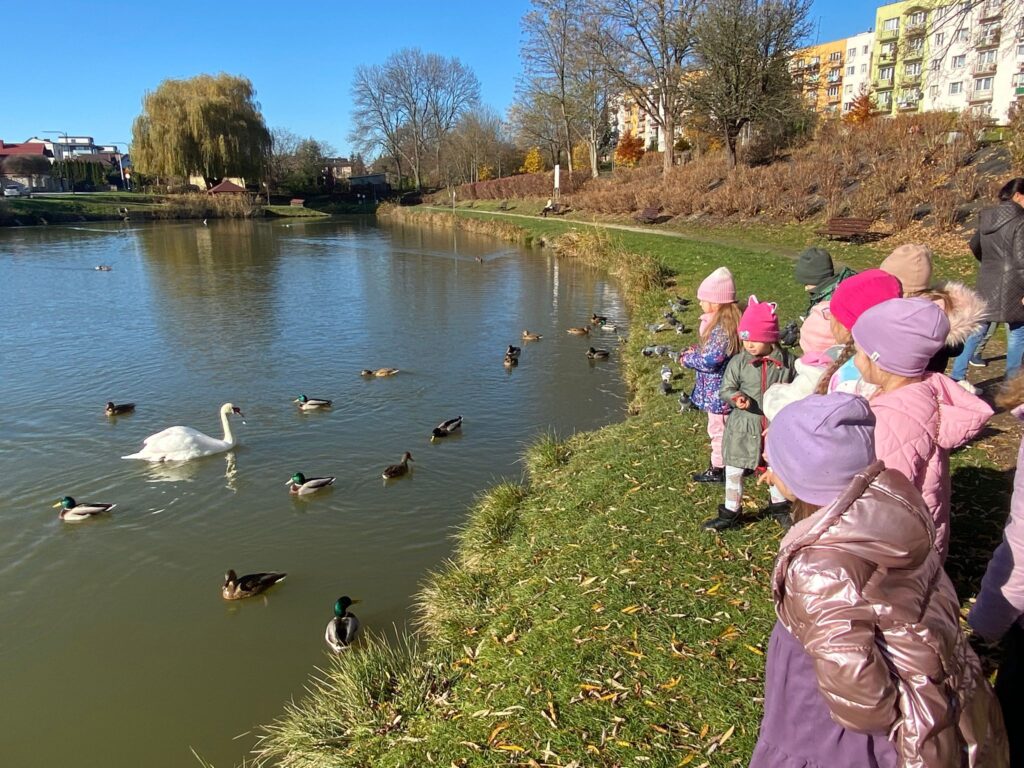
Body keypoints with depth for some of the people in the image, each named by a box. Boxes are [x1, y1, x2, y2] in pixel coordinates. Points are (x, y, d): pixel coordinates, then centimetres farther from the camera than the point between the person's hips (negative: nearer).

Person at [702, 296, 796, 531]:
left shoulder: (786, 361, -8)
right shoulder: (738, 362, -9)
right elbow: (726, 389, -4)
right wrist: (737, 397, -24)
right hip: (743, 428, 0)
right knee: (734, 471, 8)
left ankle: (779, 506, 43)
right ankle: (731, 511, 26)